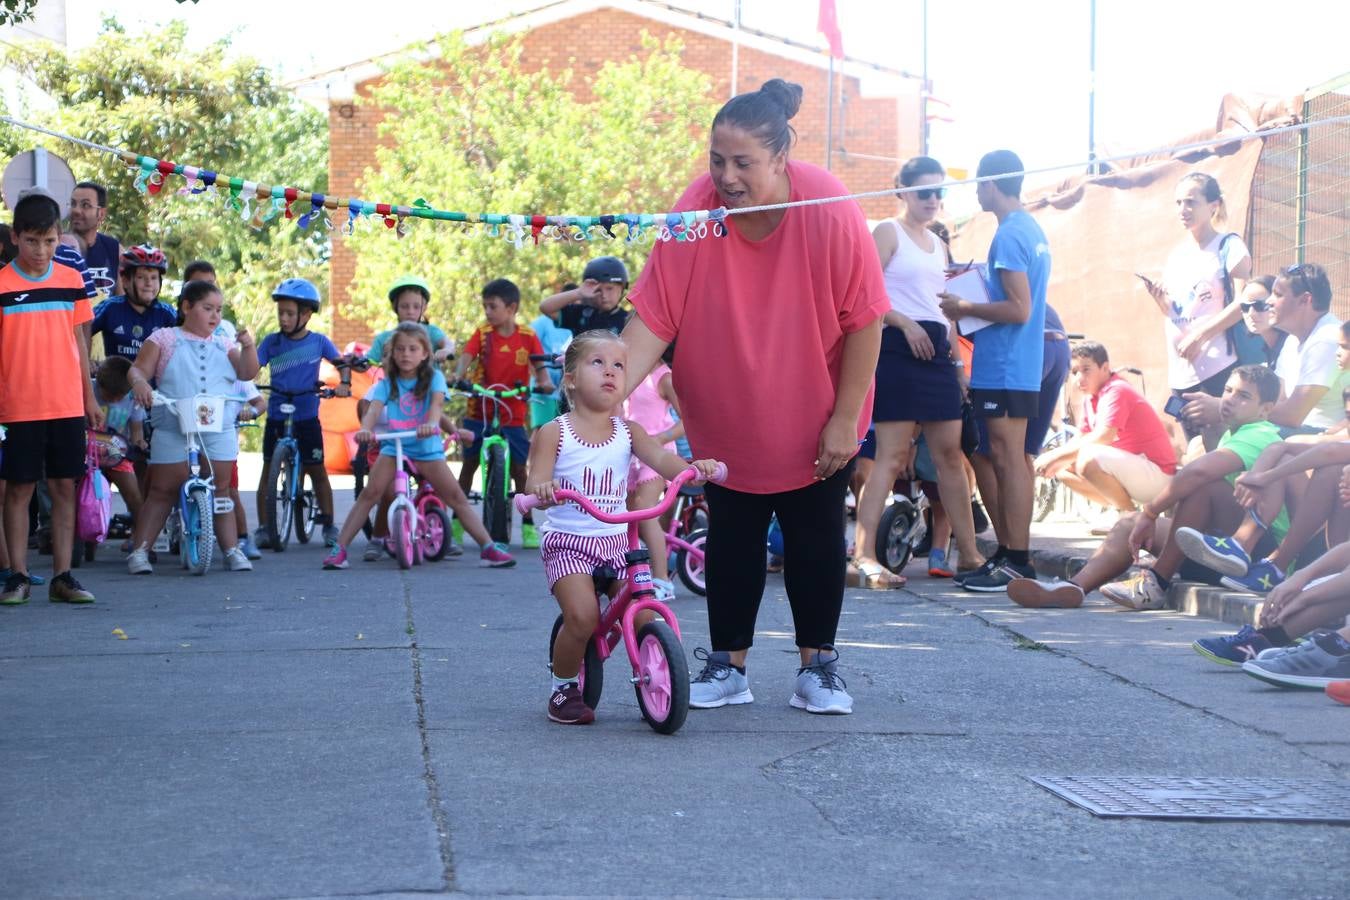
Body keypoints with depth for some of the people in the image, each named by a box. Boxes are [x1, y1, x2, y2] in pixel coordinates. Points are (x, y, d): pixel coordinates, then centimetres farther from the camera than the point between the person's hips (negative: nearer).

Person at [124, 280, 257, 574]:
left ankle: (232, 550, 8)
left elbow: (247, 373, 7)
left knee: (220, 491, 5)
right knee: (162, 491, -1)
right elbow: (139, 369, 0)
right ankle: (139, 550, 3)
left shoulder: (222, 346, 17)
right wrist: (139, 382, -23)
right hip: (172, 431, -3)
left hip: (218, 431, 3)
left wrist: (248, 346, -11)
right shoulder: (165, 339, 7)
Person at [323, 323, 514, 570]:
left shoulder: (434, 377, -1)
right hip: (394, 446, 1)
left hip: (427, 446, -1)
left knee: (457, 498, -6)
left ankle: (489, 548, -6)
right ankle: (339, 548, -11)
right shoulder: (387, 383, 1)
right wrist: (365, 429, -38)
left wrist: (431, 424, -42)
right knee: (369, 494, -14)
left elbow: (437, 402, -19)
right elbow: (374, 409, -15)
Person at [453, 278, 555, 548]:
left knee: (518, 467, -1)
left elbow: (539, 365, -5)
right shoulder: (482, 333, -1)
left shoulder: (527, 336, -2)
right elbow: (466, 356, -12)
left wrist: (544, 381, -27)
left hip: (513, 414, -1)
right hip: (479, 412, 1)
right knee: (469, 463, 8)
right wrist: (458, 376, -33)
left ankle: (528, 523, 8)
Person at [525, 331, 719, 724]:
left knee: (643, 615, -13)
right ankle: (564, 688, 1)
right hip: (568, 541, -3)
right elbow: (536, 486, -10)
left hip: (616, 541, 3)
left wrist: (693, 467, -32)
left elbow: (660, 459, -11)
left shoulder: (628, 432, 6)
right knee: (581, 616, -23)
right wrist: (542, 490, -35)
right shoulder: (554, 433, -3)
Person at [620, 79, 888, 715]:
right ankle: (727, 664, 20)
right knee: (731, 537, 7)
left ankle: (818, 665, 20)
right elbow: (652, 320, -20)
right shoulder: (695, 214, -21)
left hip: (814, 418, -1)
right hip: (724, 419, 1)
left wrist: (845, 419, -15)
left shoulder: (829, 212, -25)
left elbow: (863, 321, -17)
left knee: (816, 537, 6)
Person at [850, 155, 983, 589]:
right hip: (898, 347, -7)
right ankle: (864, 555, -15)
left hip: (937, 350, 7)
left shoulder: (938, 244, 23)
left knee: (950, 454, 8)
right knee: (892, 455, -13)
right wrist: (906, 323, -19)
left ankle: (969, 553, 13)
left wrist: (956, 359, 14)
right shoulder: (888, 232, 0)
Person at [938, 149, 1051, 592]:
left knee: (1008, 459, -8)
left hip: (1004, 368, -10)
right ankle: (1006, 554, 18)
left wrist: (966, 308, -10)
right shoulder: (1032, 230, 16)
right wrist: (970, 305, 19)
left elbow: (1018, 308, -20)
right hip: (1020, 366, 10)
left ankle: (1017, 563, -7)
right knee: (1003, 459, 13)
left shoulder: (1009, 235, -15)